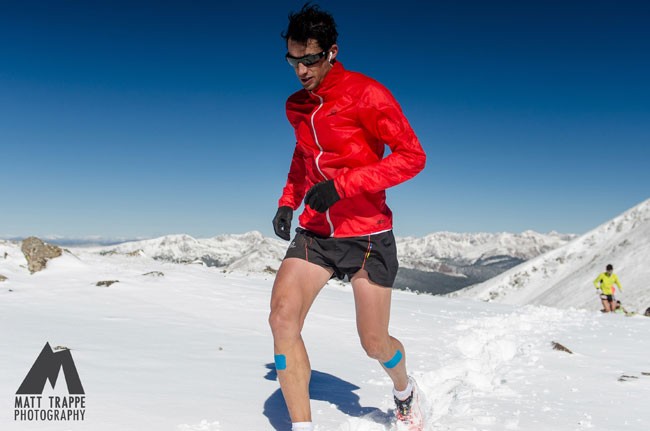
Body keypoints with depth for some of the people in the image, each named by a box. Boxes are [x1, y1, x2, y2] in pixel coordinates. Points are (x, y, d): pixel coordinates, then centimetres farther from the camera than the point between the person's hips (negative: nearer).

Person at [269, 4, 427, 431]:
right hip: (314, 231, 5)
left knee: (375, 344, 6)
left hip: (366, 233, -5)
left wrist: (341, 185, -23)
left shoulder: (365, 93, -12)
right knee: (282, 318, -15)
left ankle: (406, 391, 42)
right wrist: (288, 202, 9)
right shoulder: (297, 106, 8)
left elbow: (412, 156, -15)